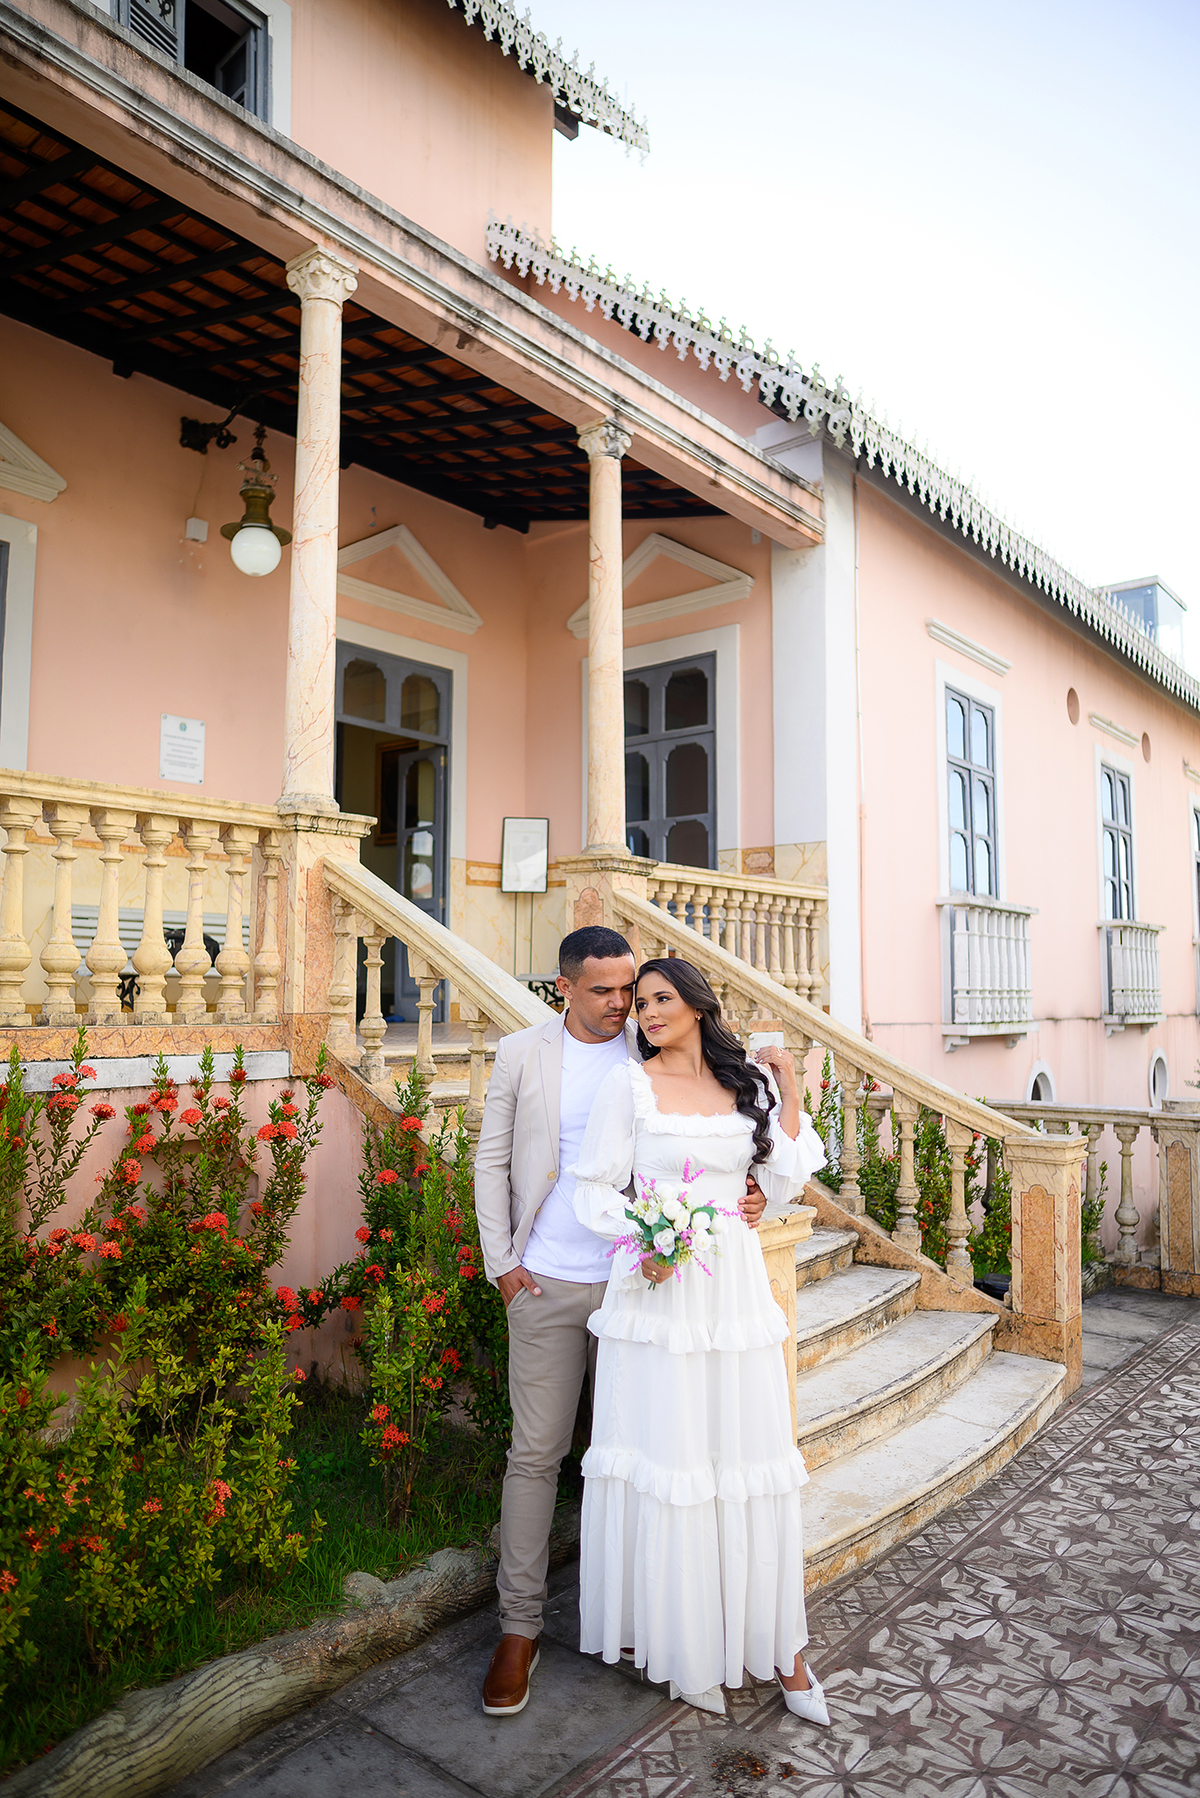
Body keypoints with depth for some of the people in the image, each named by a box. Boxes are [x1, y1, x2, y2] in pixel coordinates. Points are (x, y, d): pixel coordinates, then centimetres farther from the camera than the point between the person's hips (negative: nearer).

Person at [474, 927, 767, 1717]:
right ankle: (520, 1626, 22)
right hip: (546, 1285, -1)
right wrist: (501, 1261, -2)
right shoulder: (522, 1053, -2)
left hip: (634, 1280, 1)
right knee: (536, 1452, 6)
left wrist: (743, 1193, -14)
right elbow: (492, 1160, 4)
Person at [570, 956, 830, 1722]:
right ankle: (678, 1638, 25)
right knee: (664, 1459, 4)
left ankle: (776, 1641, 24)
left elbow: (783, 1187, 5)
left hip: (734, 1281, 3)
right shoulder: (630, 1083, -2)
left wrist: (791, 1097, 3)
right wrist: (644, 1242, -17)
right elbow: (596, 1189, -1)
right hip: (658, 1286, -2)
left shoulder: (750, 1085, 7)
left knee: (750, 1457, 7)